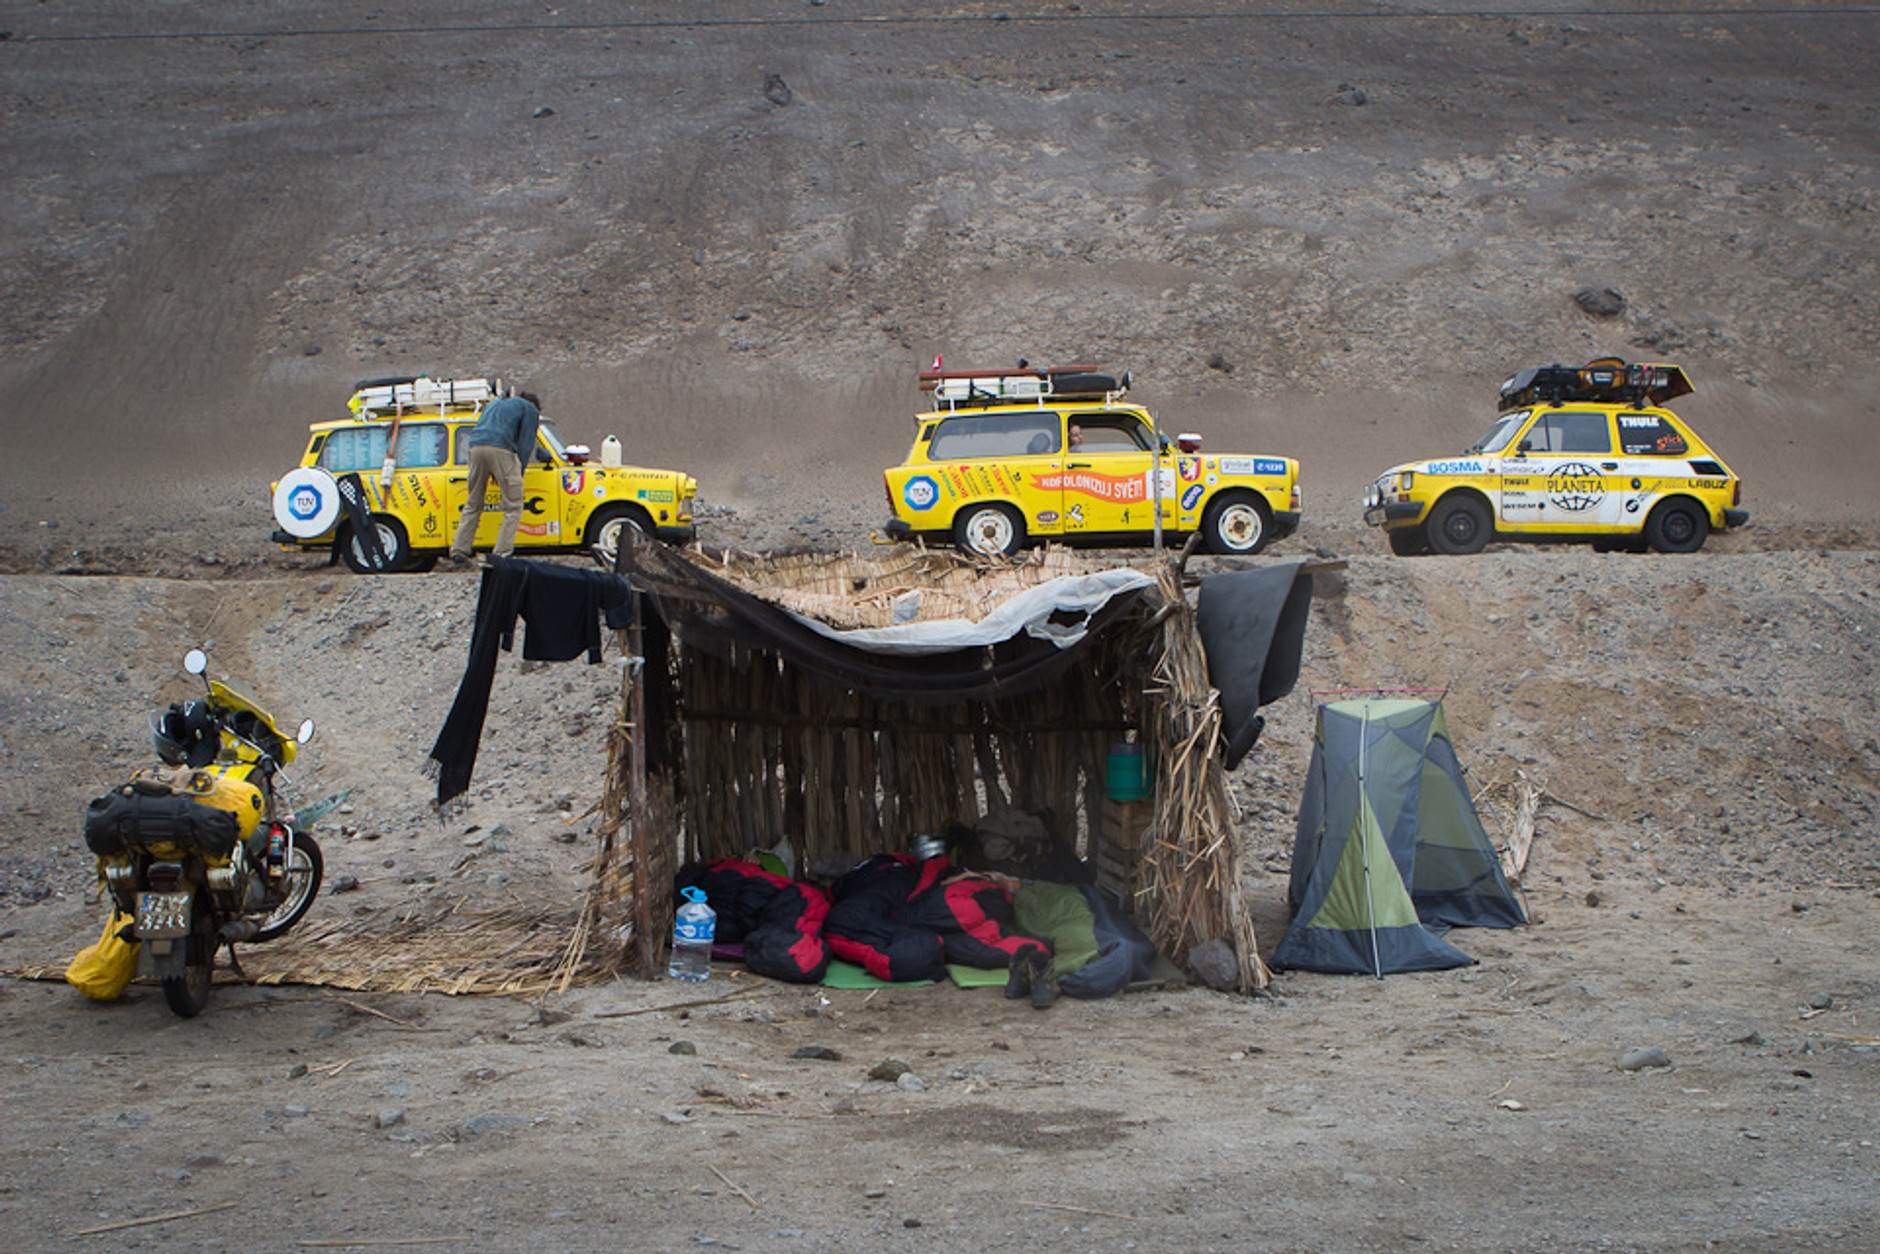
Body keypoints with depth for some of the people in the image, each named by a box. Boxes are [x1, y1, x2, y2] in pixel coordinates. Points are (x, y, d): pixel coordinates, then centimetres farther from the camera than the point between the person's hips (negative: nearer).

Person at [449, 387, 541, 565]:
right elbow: (525, 445, 8)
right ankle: (502, 554, -8)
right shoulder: (530, 410, 18)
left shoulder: (494, 403, 36)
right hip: (501, 450, -6)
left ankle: (458, 552, 11)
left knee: (472, 505, 16)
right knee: (513, 507, 1)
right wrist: (517, 475, 11)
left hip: (476, 448, 6)